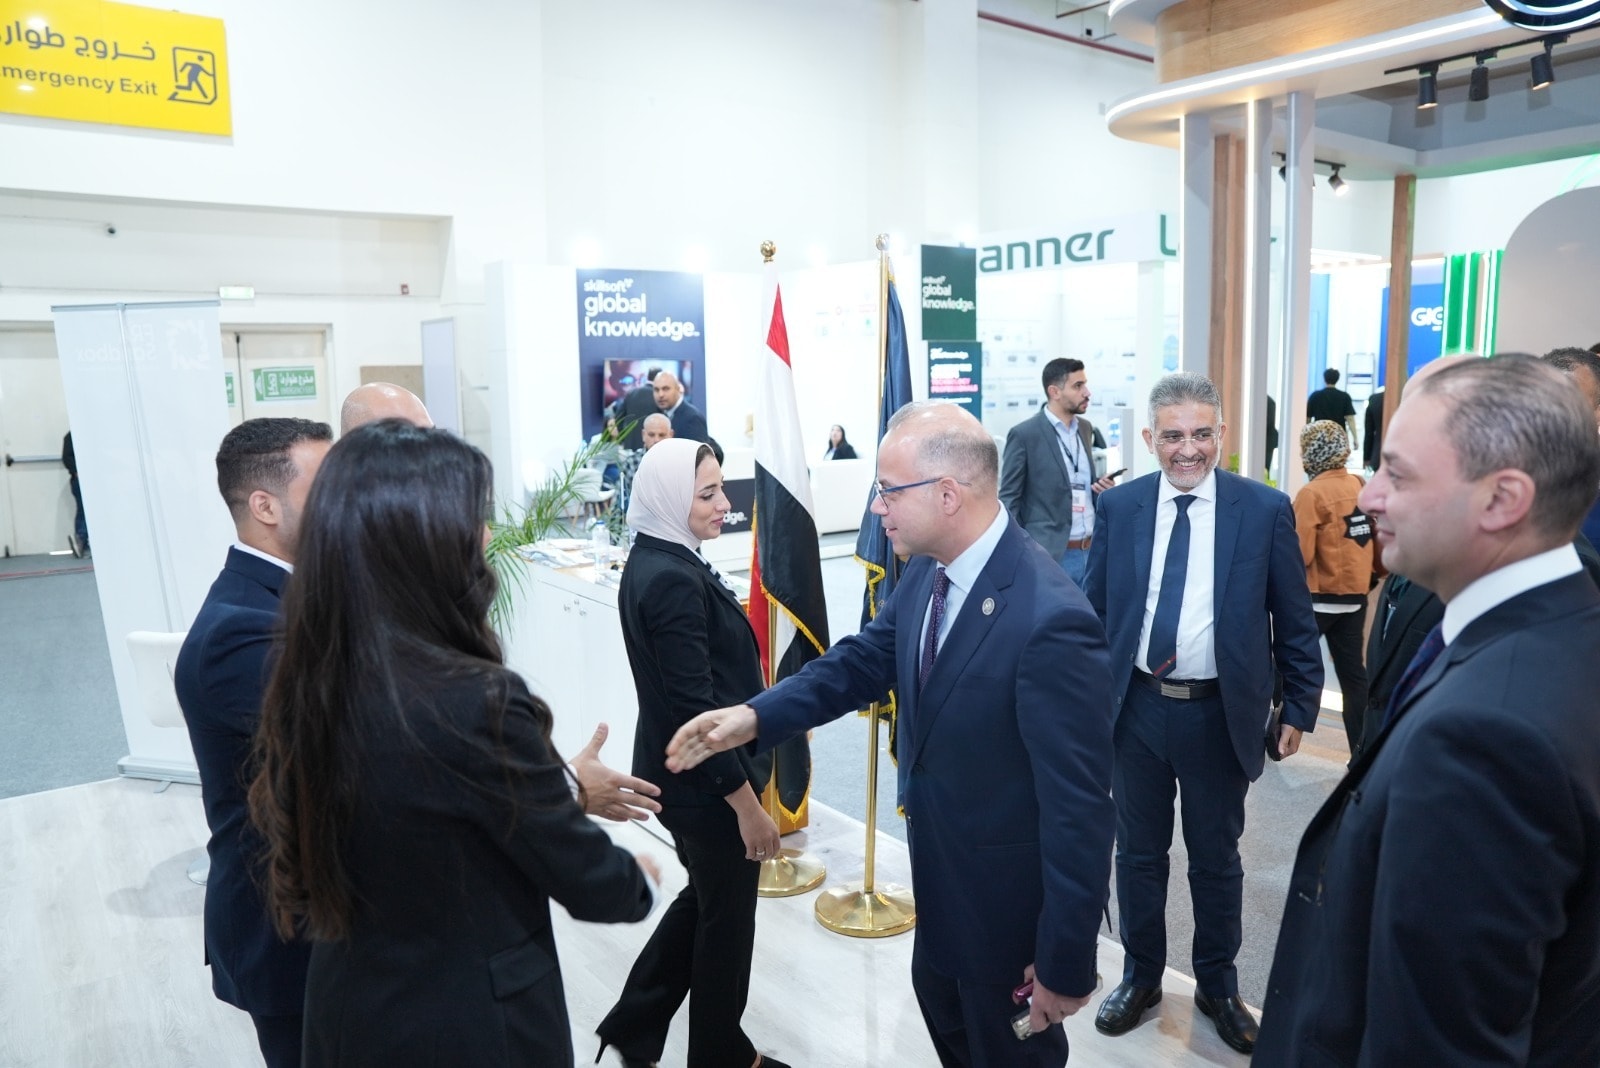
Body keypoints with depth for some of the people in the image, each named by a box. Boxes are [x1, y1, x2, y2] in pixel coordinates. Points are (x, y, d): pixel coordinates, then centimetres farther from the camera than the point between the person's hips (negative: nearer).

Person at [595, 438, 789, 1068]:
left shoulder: (652, 563, 4)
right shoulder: (673, 580, -26)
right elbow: (696, 708, -26)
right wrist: (748, 803, -20)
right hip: (706, 784, -9)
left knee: (703, 899, 26)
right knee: (728, 920, 12)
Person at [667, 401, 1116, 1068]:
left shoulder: (1050, 621, -34)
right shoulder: (930, 570, -8)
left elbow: (1078, 807, -28)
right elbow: (868, 658, 4)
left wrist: (1066, 962, -19)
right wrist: (755, 715, -9)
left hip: (1010, 899, -7)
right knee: (939, 1002, 31)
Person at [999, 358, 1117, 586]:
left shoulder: (1085, 428, 12)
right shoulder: (1024, 434, -9)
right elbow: (1008, 500, -7)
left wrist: (1101, 486, 1)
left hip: (1092, 550, 6)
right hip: (1049, 555, -6)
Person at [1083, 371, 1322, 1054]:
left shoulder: (1266, 510, -7)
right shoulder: (1117, 507, -2)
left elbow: (1295, 622, -1)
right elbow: (1095, 612, 4)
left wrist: (1300, 708, 0)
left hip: (1221, 714, -1)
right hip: (1135, 708, 2)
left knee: (1216, 858, 16)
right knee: (1138, 851, 16)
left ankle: (1217, 985, 38)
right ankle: (1141, 976, 37)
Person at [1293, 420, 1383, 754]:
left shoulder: (1311, 493, -16)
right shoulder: (1363, 487, 3)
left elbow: (1300, 556, -19)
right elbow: (1378, 541, 6)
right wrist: (1374, 572, 20)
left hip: (1318, 597, -6)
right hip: (1355, 594, 6)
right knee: (1352, 671, 11)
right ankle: (1363, 749, 14)